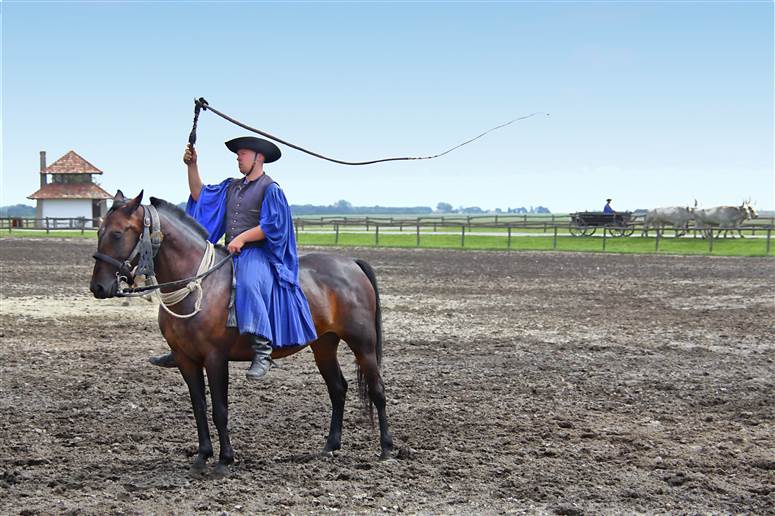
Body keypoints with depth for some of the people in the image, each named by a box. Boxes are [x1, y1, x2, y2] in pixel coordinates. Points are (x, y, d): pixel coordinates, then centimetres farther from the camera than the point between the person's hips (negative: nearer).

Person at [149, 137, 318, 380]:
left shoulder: (270, 189, -3)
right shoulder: (232, 187, 19)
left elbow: (271, 226, -11)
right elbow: (199, 196, 19)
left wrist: (242, 238, -18)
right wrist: (192, 166, 9)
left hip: (257, 254, -9)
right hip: (230, 254, 9)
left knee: (248, 284, -38)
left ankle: (262, 350, -40)